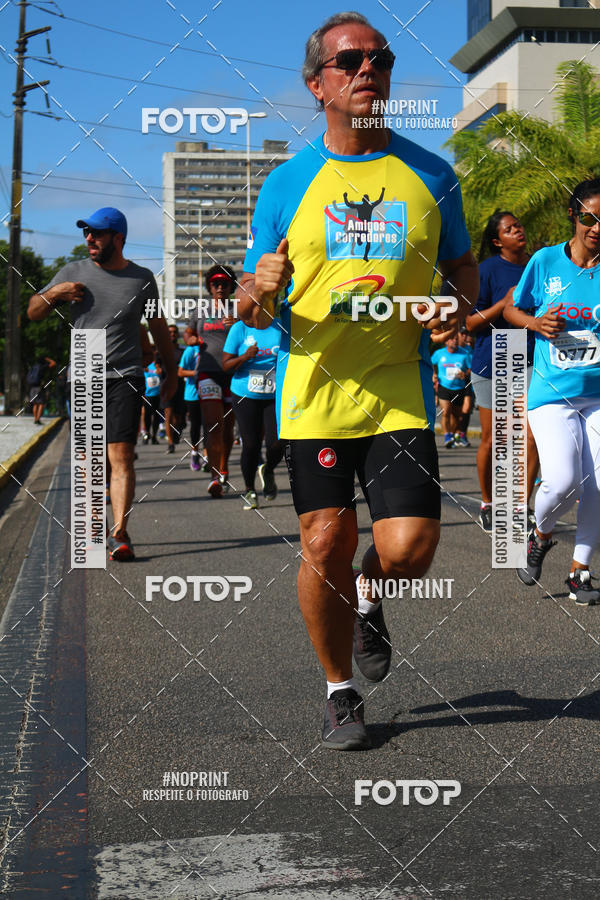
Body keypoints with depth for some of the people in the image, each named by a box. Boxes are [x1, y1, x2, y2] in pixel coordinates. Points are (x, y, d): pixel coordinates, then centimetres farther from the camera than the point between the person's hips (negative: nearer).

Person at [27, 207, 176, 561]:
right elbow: (33, 313, 14)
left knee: (121, 457, -13)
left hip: (126, 377, -2)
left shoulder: (142, 278, 5)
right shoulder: (73, 272, 7)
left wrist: (172, 371, 21)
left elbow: (158, 326, 18)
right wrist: (52, 295, -7)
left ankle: (120, 533, -16)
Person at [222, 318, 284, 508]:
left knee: (277, 443, -10)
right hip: (246, 396, -1)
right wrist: (245, 357, -21)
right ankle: (249, 490, 19)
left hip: (276, 397, 1)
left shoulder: (281, 328, 3)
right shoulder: (240, 328, -2)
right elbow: (226, 366, -3)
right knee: (251, 444, -2)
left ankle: (268, 471, 24)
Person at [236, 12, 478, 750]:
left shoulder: (429, 175, 7)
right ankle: (340, 690, 22)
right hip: (313, 392, 0)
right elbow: (250, 307, 8)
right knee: (324, 544, -1)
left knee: (408, 550, -9)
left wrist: (459, 304, -4)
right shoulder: (287, 184, 4)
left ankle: (369, 602, 29)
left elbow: (461, 264, 19)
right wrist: (259, 292, -16)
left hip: (401, 392, 1)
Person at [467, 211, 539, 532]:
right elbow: (471, 323, -6)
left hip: (531, 362, 2)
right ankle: (487, 503, 27)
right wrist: (503, 304, -18)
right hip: (491, 363, -2)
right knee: (491, 441, 7)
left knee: (532, 437, -11)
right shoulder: (488, 270, -4)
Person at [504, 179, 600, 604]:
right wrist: (536, 323, -7)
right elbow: (512, 309, 13)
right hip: (552, 393, -2)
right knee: (563, 481, -18)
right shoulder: (546, 261, 0)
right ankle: (540, 535, 14)